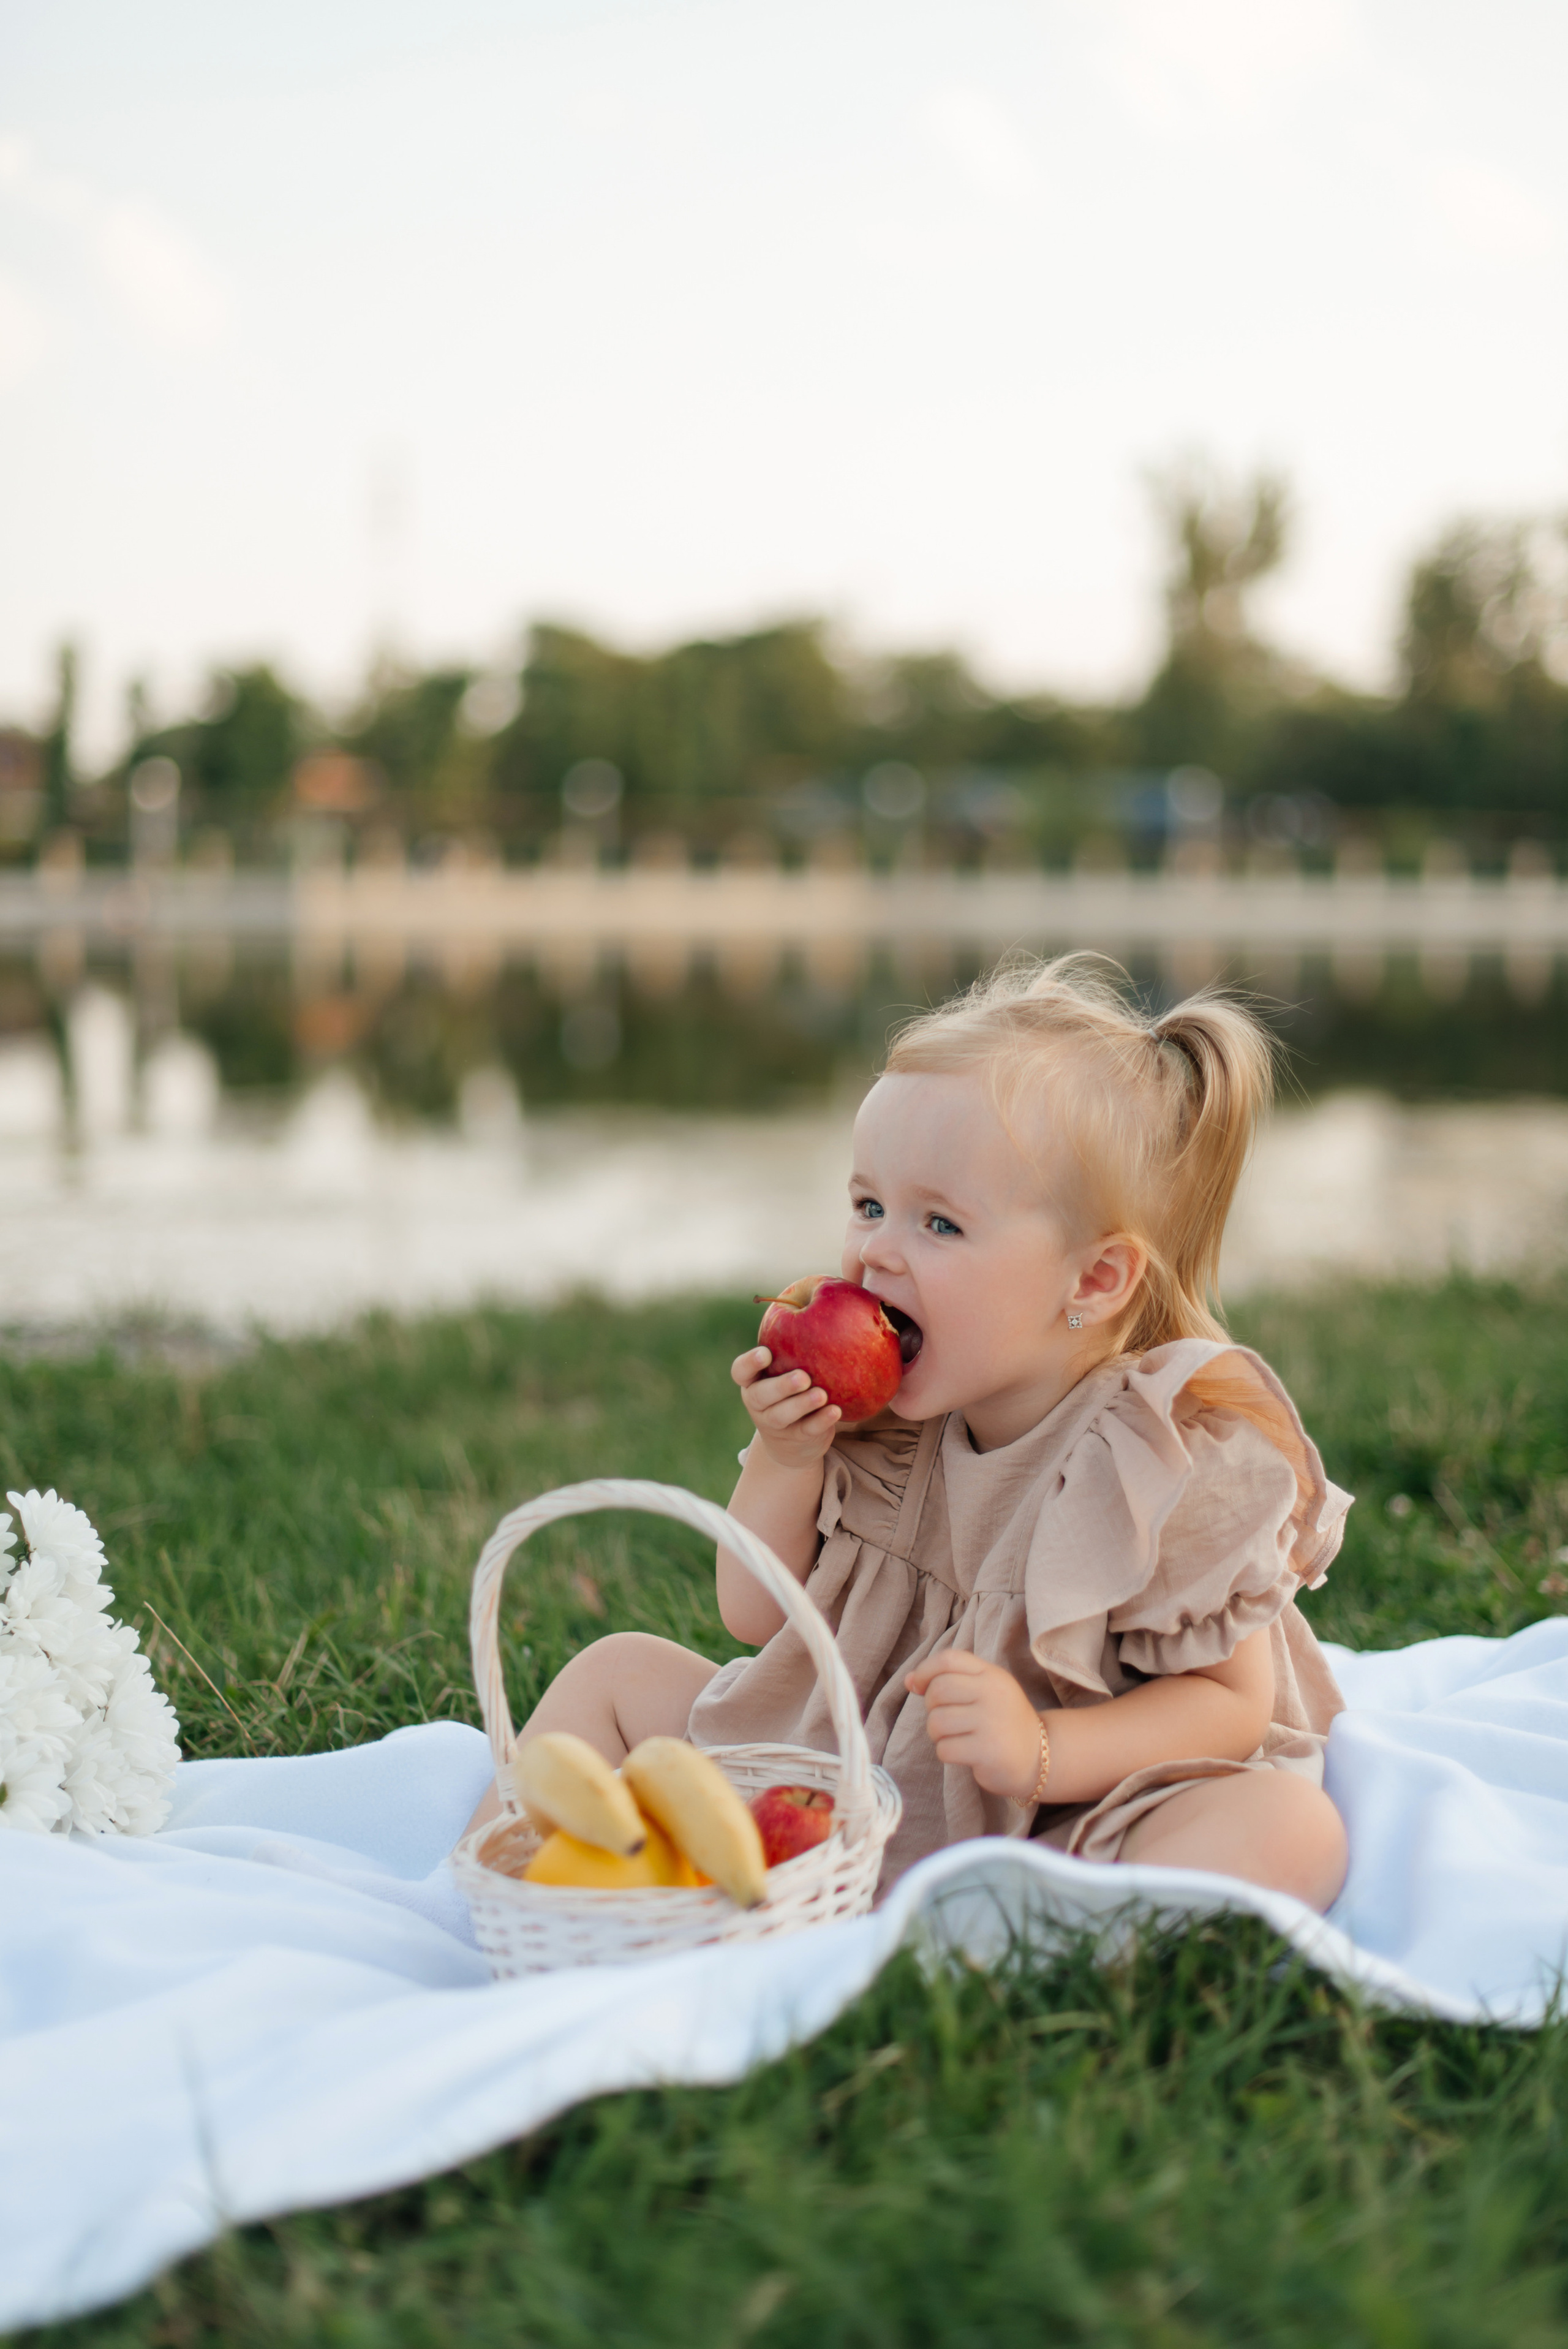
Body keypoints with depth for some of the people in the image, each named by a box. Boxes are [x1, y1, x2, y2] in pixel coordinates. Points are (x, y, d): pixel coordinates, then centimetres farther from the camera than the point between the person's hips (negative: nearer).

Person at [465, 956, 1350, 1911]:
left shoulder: (1183, 1457, -17)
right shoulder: (882, 1419, 1)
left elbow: (1234, 1701, -15)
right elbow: (757, 1614, 9)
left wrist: (1043, 1751, -31)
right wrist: (784, 1462, -11)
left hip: (1060, 1829, -6)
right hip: (842, 1780, 6)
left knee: (1291, 1826, -37)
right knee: (620, 1670, 7)